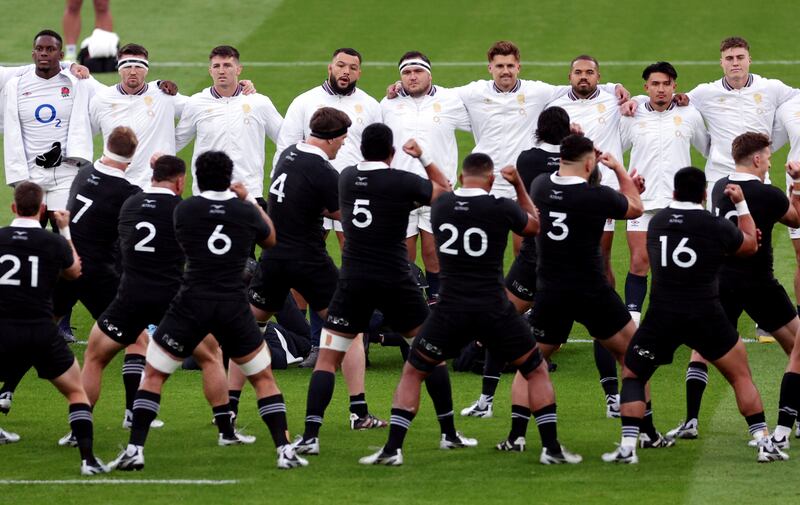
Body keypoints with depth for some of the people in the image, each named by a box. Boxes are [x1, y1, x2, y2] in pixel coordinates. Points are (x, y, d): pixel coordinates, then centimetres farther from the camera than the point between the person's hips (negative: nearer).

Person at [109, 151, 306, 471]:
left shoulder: (184, 210, 0)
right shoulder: (245, 212, 3)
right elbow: (270, 239, 23)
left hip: (191, 304, -1)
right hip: (234, 306, 1)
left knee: (153, 375, 10)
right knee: (263, 378, 14)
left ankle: (135, 450, -1)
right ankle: (285, 451, 4)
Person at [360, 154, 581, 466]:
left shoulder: (440, 207, 1)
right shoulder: (503, 208, -7)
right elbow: (535, 227, 14)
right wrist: (519, 186, 19)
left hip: (450, 309, 1)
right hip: (494, 309, -1)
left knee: (412, 374, 16)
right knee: (537, 372, 17)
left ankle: (392, 449, 4)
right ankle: (552, 448, 11)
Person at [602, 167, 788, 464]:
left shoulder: (656, 222, 7)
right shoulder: (718, 227, -4)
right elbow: (751, 245, 16)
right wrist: (741, 205, 25)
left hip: (661, 316, 2)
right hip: (706, 315, -2)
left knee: (632, 376, 16)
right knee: (741, 376, 14)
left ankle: (627, 447, 1)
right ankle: (764, 443, 6)